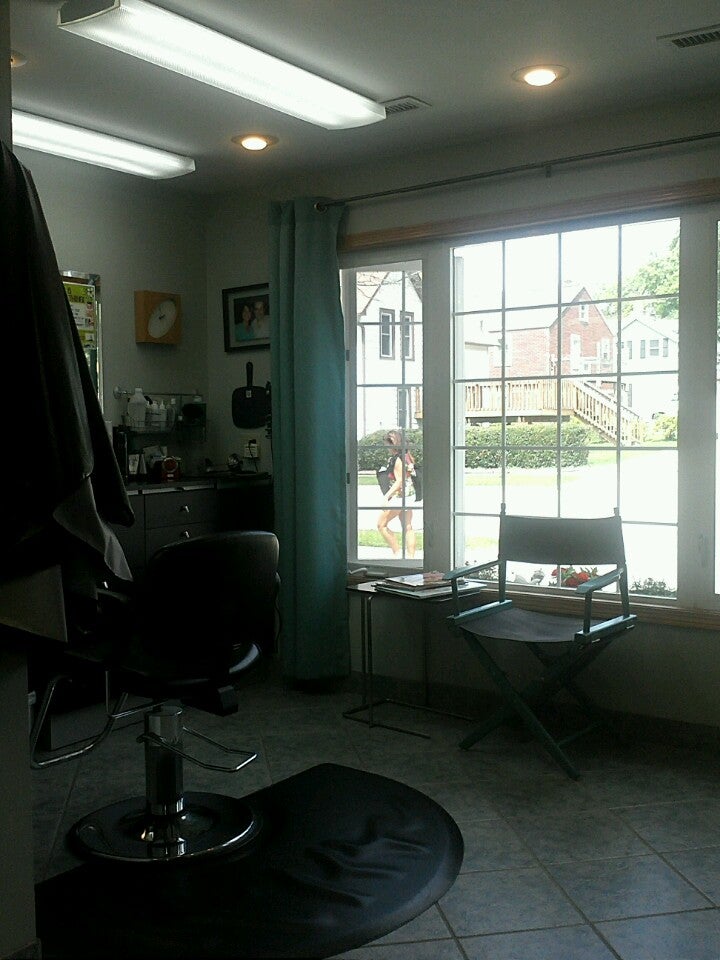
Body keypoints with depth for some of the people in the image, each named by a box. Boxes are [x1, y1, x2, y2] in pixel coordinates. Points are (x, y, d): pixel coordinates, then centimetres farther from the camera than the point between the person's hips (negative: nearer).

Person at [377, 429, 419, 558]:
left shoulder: (397, 459, -17)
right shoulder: (406, 455, 9)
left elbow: (399, 481, -23)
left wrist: (387, 495, -27)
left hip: (400, 496, -9)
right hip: (409, 495, 10)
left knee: (381, 524, 1)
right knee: (408, 527, 11)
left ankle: (397, 553, 0)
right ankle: (411, 556, 11)